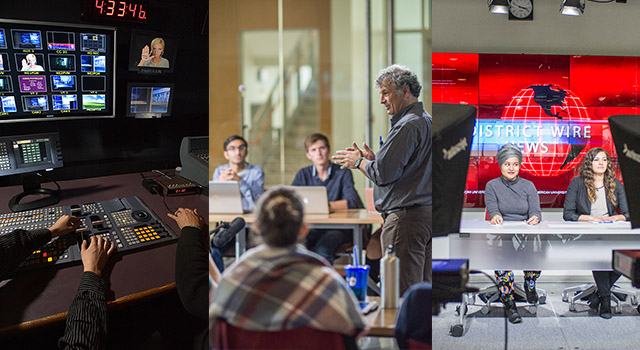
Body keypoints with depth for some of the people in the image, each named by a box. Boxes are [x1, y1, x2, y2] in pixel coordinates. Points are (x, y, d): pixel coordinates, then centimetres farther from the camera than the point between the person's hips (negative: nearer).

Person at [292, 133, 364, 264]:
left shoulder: (343, 173, 2)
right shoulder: (303, 174, 12)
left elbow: (353, 202, -11)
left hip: (337, 228, -3)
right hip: (311, 228, 3)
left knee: (322, 249, -35)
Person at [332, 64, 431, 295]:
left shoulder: (408, 126, -15)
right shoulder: (426, 121, 18)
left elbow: (383, 174, -19)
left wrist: (358, 162, 0)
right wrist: (373, 158, 15)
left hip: (406, 217, -10)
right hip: (427, 213, 10)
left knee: (403, 291, -8)